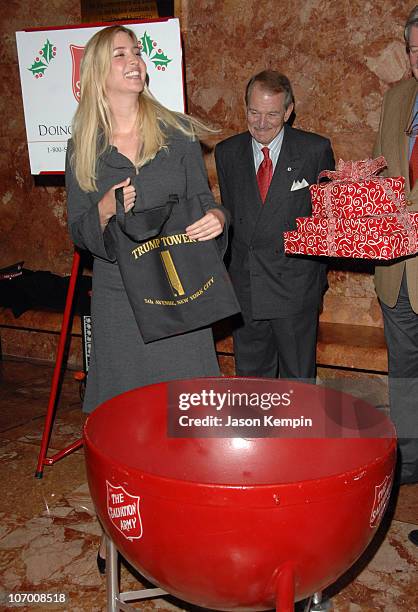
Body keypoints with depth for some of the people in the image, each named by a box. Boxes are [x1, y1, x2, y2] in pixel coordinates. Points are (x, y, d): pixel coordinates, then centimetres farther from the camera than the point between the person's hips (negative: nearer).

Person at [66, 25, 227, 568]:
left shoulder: (178, 134, 4)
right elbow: (78, 232, 4)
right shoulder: (82, 148, 3)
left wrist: (216, 216, -16)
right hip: (118, 298, 0)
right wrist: (104, 212, -18)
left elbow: (201, 200, 8)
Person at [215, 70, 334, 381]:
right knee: (250, 374, 14)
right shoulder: (227, 152, 6)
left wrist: (319, 274, 0)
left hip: (296, 286, -2)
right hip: (244, 286, 3)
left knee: (298, 376, 10)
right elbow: (229, 213, 12)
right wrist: (226, 273, 8)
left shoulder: (316, 149, -3)